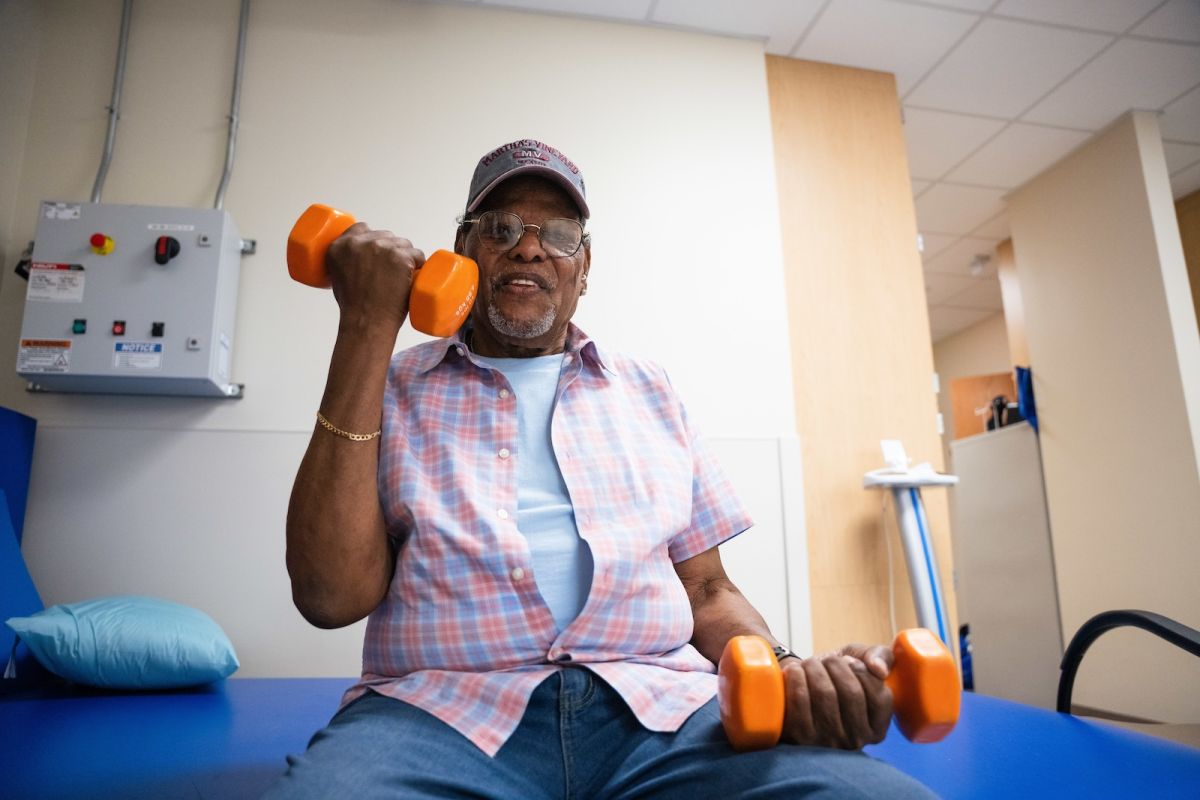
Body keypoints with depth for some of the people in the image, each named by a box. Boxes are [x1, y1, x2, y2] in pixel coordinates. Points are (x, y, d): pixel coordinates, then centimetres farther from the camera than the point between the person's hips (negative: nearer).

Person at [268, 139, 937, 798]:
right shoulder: (388, 390, 10)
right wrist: (368, 326, -6)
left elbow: (706, 588, 15)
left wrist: (788, 670, -8)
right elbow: (334, 595, -6)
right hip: (444, 712, -1)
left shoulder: (648, 390, 16)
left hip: (662, 705, 2)